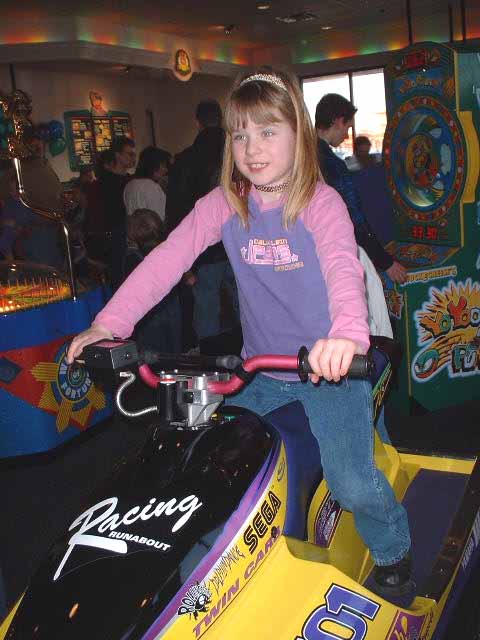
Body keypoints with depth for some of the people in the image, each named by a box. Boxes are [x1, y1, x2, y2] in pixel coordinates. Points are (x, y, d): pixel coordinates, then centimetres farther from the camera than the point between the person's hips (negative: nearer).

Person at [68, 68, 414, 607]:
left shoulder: (320, 202, -13)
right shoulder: (223, 204, -2)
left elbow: (342, 265, -29)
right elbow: (168, 258, -8)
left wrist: (348, 332, -50)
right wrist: (110, 321, -18)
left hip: (329, 364, -4)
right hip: (261, 368, 4)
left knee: (352, 482, -12)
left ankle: (393, 553, 22)